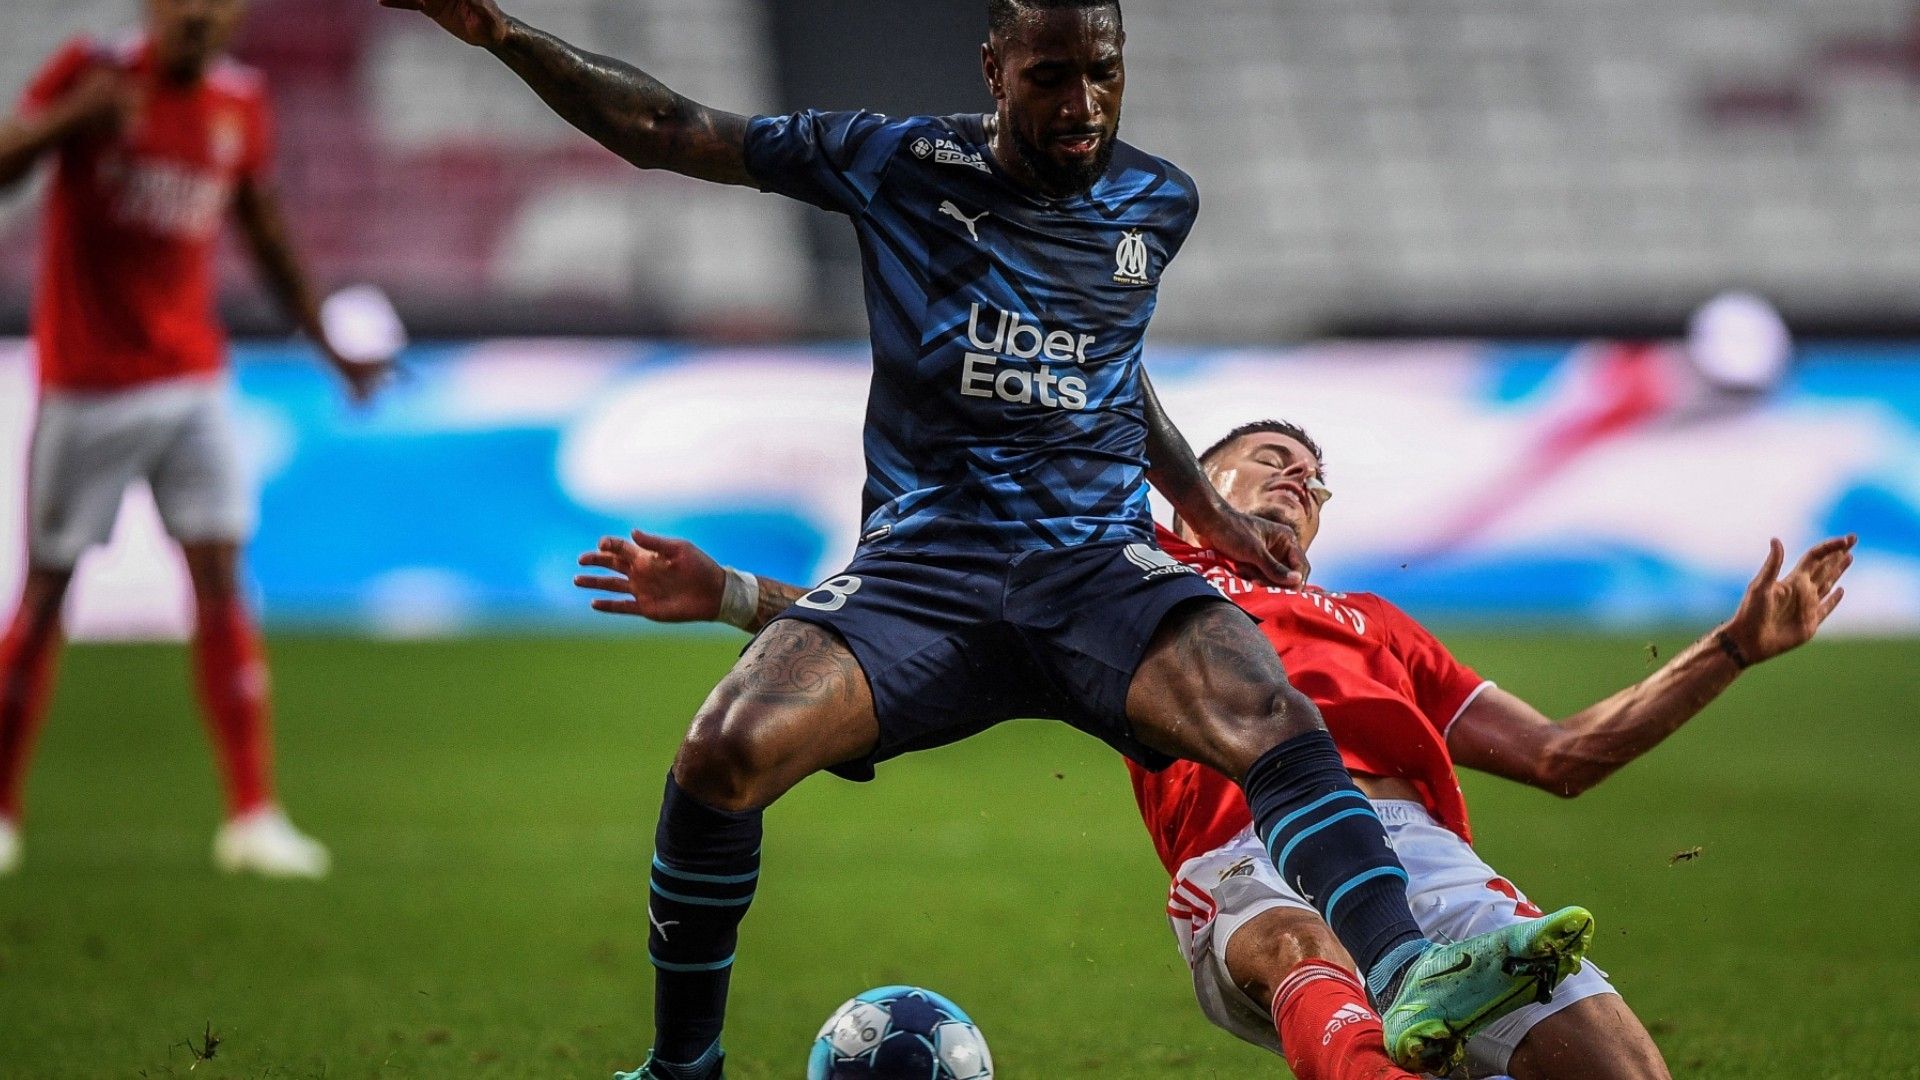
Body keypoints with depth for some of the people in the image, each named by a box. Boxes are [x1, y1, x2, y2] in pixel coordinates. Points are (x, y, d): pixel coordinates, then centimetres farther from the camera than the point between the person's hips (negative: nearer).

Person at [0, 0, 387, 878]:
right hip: (86, 383, -3)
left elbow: (267, 237, 18)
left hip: (191, 382, 3)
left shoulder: (240, 102, 5)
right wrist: (71, 116, -36)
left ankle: (253, 816, -6)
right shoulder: (90, 75, -8)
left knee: (221, 583, -6)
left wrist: (330, 346, 17)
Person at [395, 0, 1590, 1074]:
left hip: (1098, 565, 1)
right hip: (925, 565, -1)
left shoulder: (1157, 202, 12)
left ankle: (1414, 982, -50)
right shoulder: (899, 164, 4)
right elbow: (663, 130, 9)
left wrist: (1211, 513, 30)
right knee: (722, 755, -25)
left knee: (1276, 722, -30)